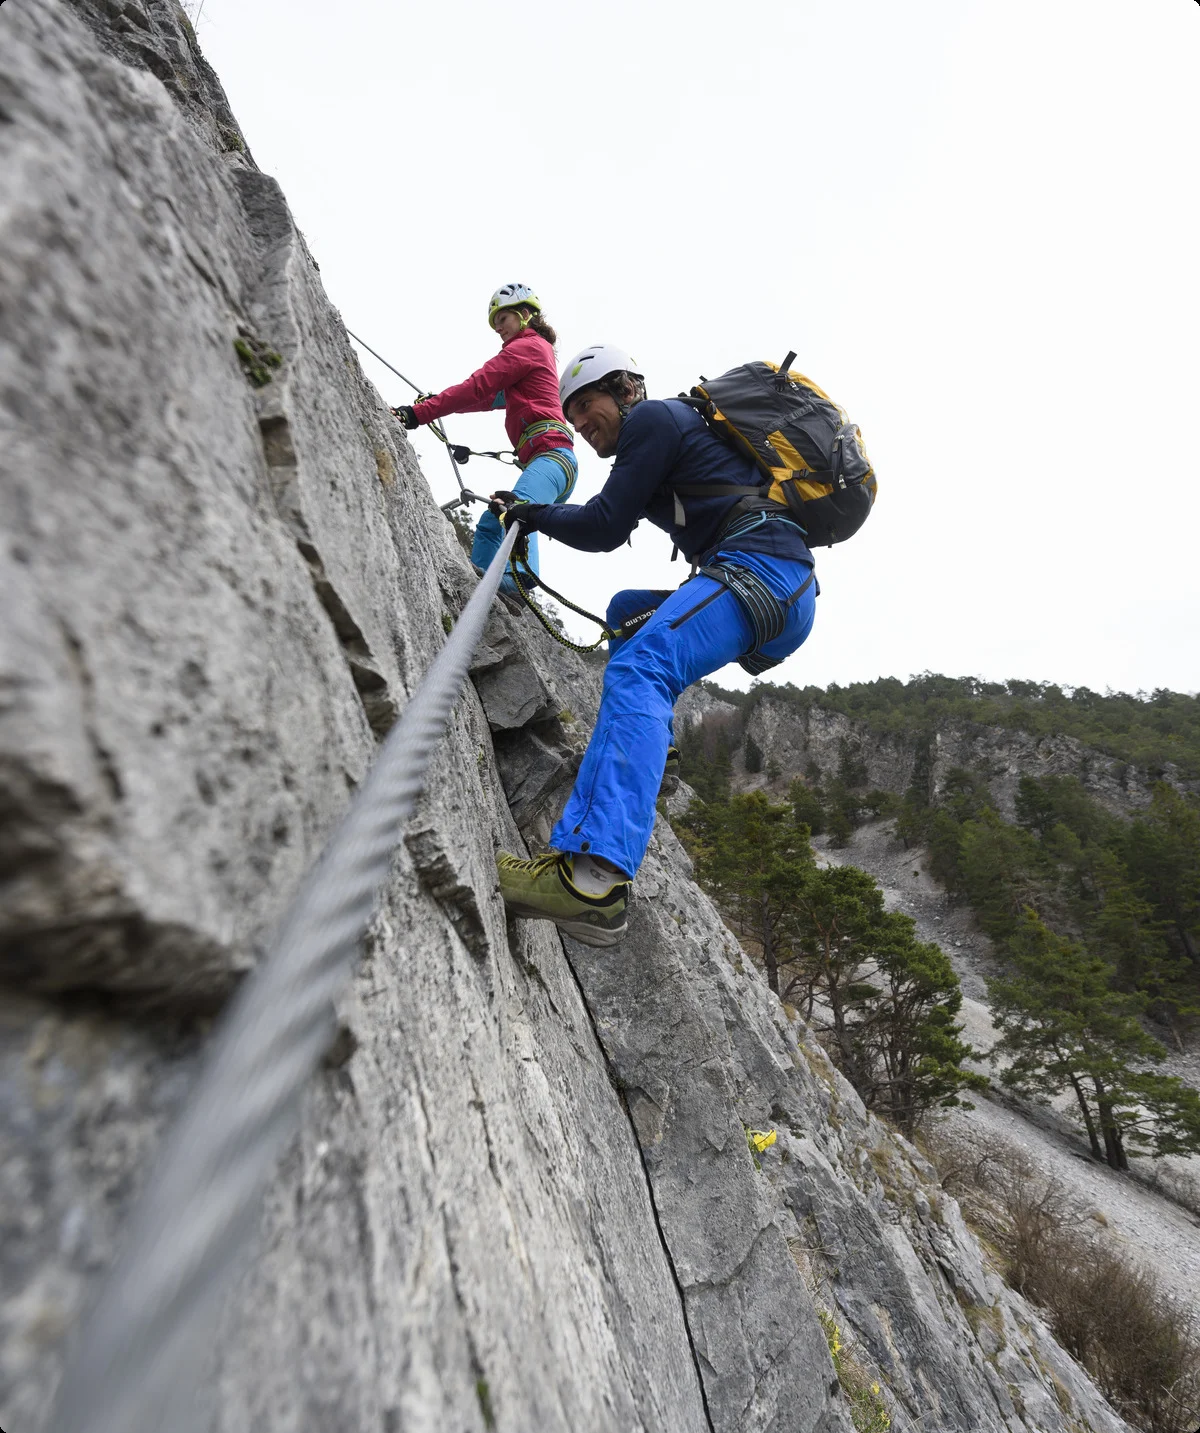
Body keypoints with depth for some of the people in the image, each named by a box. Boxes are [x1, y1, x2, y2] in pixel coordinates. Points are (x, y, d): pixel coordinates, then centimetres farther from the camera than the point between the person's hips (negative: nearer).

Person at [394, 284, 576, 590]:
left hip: (551, 453, -10)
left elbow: (477, 387, -5)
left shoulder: (527, 345, 5)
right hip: (548, 459, 10)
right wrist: (440, 402, 30)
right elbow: (492, 398, 38)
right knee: (489, 526, 12)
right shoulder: (539, 350, 35)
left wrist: (418, 413, -8)